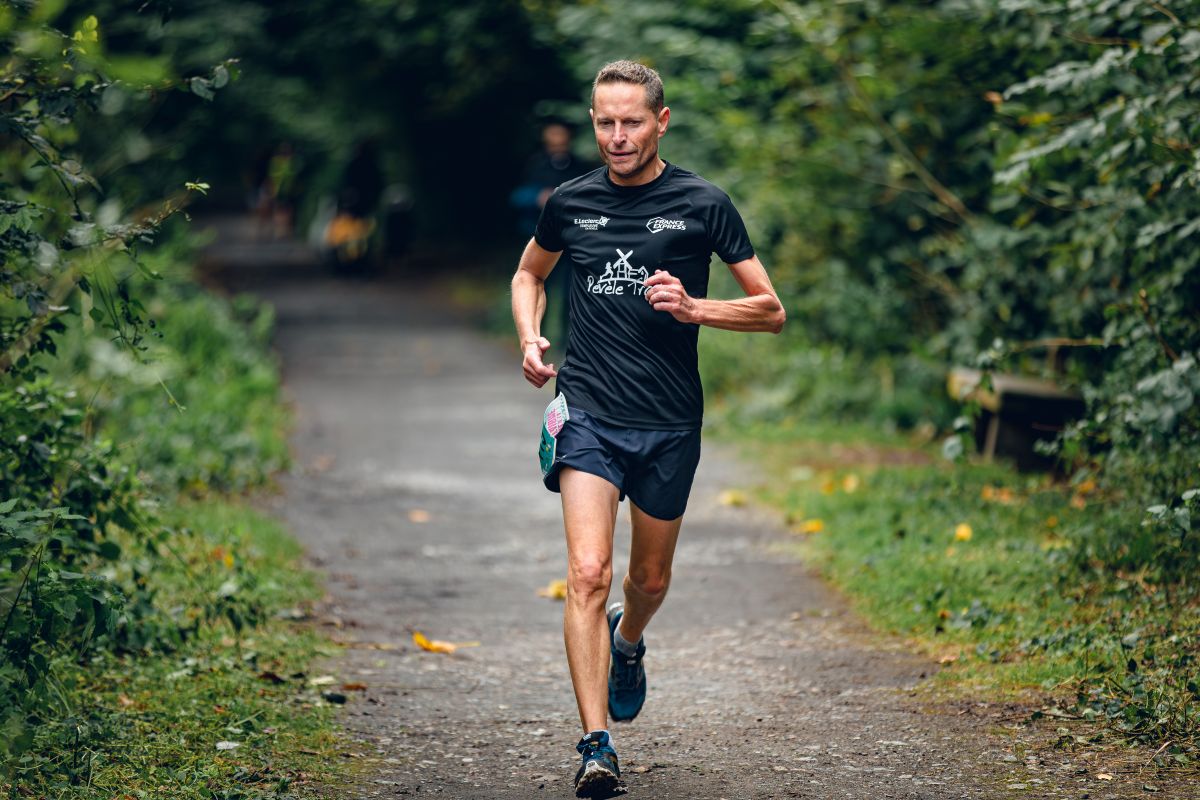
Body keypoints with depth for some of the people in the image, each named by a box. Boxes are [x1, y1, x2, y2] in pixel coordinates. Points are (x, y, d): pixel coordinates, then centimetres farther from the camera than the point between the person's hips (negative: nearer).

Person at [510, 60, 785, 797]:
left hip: (671, 423, 1)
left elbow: (770, 310, 2)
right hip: (589, 412, 0)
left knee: (650, 581, 16)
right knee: (588, 572, -17)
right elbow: (529, 274, 24)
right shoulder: (570, 203, 4)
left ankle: (629, 643, 52)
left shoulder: (704, 204, -2)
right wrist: (530, 339, 4)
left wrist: (692, 307, -15)